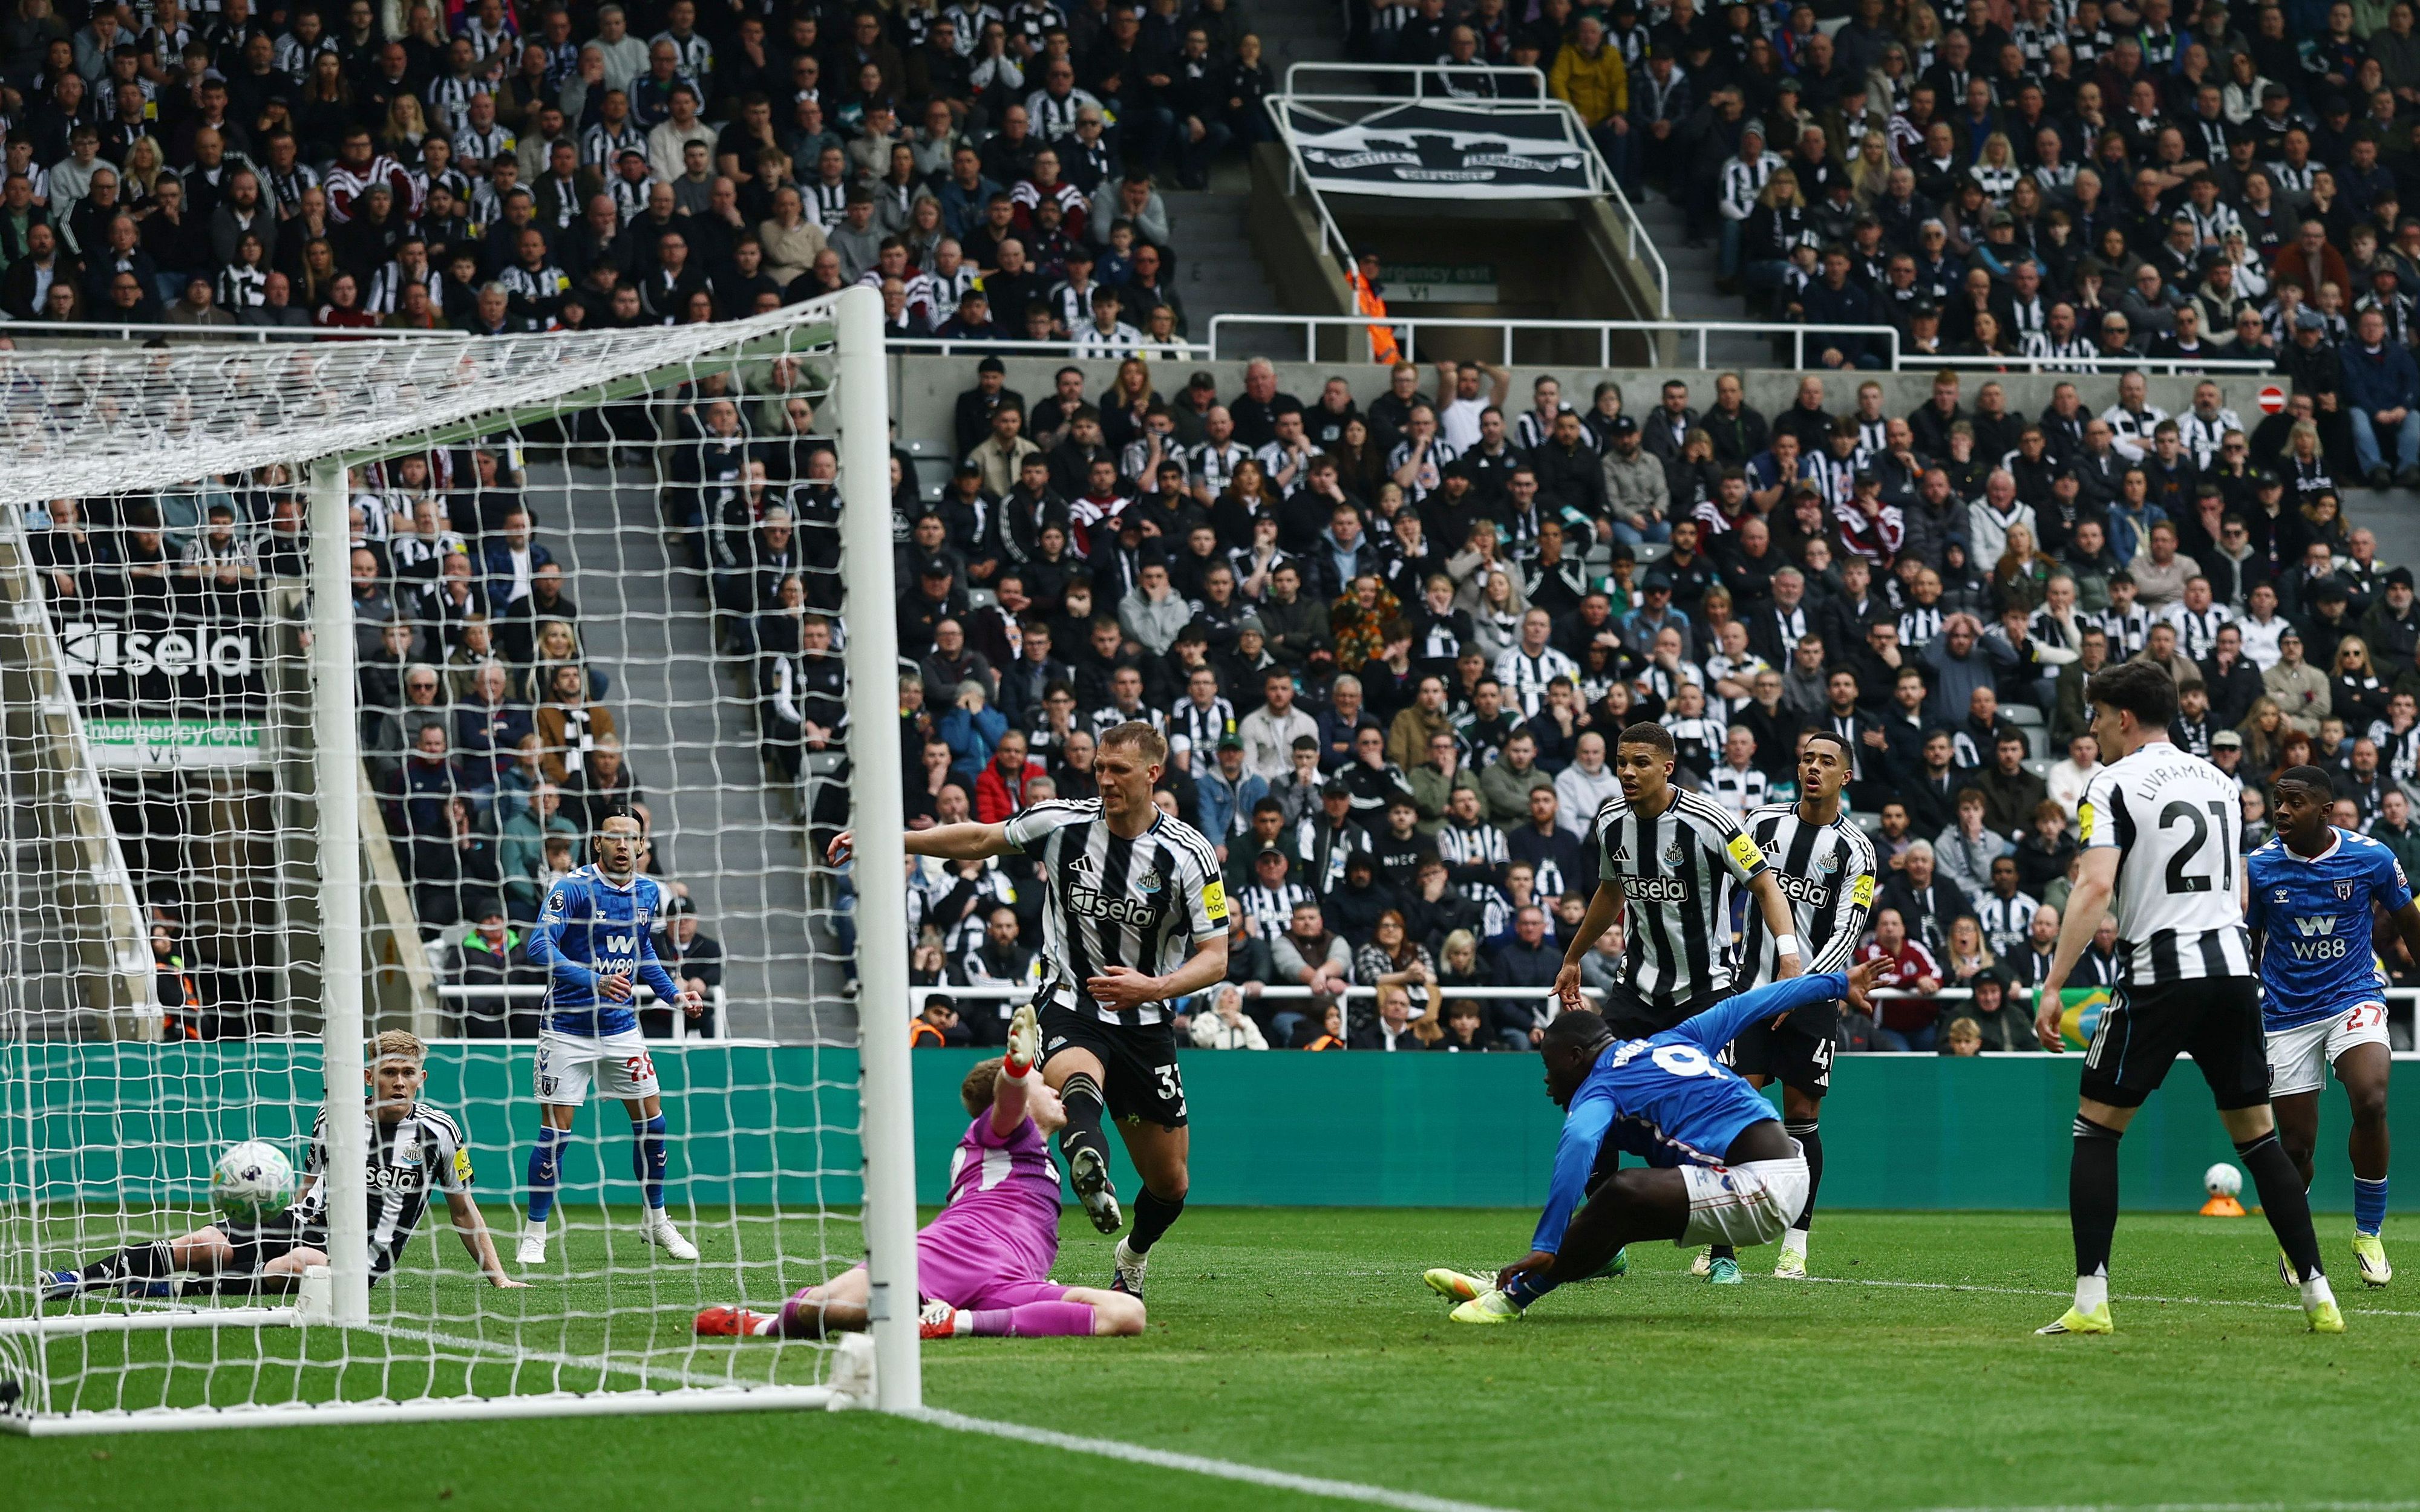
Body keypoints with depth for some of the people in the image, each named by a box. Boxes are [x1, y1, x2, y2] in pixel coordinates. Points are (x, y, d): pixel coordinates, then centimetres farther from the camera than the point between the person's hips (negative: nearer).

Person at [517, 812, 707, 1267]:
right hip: (567, 1027, -5)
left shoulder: (649, 893, 4)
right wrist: (595, 980, -38)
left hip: (621, 1025, 5)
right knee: (555, 1130, -5)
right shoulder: (572, 888, -16)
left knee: (651, 1122, 5)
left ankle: (657, 1222, 24)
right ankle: (534, 1234, 5)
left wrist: (674, 993, 10)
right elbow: (540, 945, -27)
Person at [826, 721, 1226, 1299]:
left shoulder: (1189, 854, -8)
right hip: (1070, 1008, -1)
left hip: (1146, 1024, 1)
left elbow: (1215, 957, -7)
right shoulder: (1063, 822, -4)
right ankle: (1090, 1173, -71)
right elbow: (978, 840, 10)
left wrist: (1153, 988, -25)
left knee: (1169, 1183, 8)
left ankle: (1134, 1257, 41)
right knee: (1075, 1078, -39)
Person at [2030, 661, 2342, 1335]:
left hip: (2157, 976, -5)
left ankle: (2090, 1298, -5)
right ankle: (2319, 1295, 7)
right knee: (2257, 1134, 12)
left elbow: (2094, 886, -16)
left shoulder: (2114, 785, -4)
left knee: (2095, 1128, 4)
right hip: (2232, 967, 5)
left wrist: (2054, 984, -17)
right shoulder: (2219, 780, 15)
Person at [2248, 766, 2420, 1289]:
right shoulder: (2259, 868, -7)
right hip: (2286, 1011, 1)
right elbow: (2245, 946, 5)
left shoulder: (2371, 858, -8)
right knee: (2296, 1147, -1)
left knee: (2371, 1103, -27)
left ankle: (2368, 1234, -9)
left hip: (2355, 996, -1)